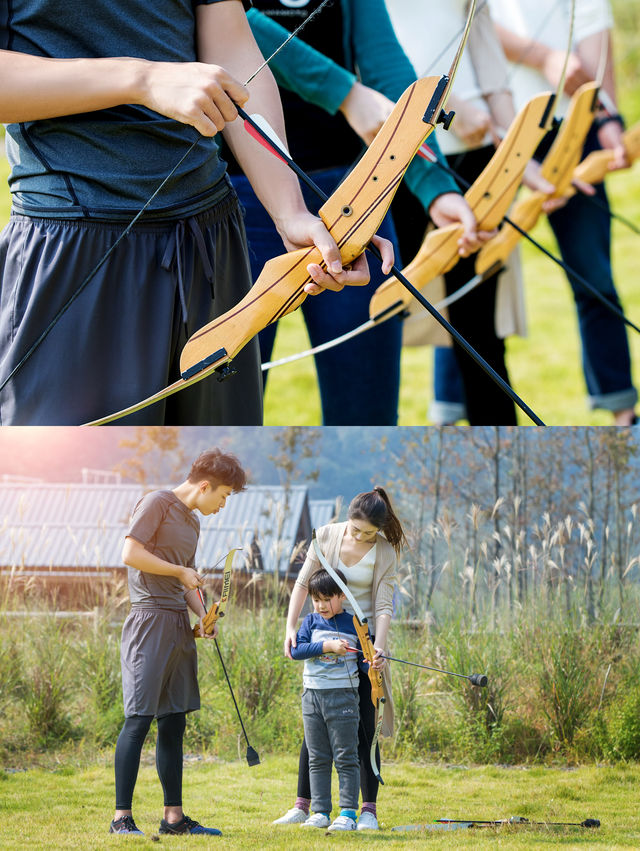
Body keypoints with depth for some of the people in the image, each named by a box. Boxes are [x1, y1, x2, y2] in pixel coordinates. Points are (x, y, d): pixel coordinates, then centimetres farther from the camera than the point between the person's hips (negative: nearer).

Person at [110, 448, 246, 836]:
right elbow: (131, 554, -15)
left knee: (174, 723, 9)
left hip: (179, 626, 9)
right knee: (139, 719, -11)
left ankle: (174, 815, 12)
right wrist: (180, 572, -6)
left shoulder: (193, 523, 21)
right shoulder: (157, 503, -5)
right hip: (150, 619, -9)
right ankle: (122, 816, -11)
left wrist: (203, 614, 5)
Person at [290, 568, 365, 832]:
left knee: (346, 758, -3)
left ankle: (348, 813, -2)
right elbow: (296, 650, -7)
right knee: (317, 759, 8)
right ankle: (320, 812, 12)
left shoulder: (354, 625, 1)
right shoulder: (311, 621, 6)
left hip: (343, 694, -3)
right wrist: (327, 646, -17)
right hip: (312, 694, 3)